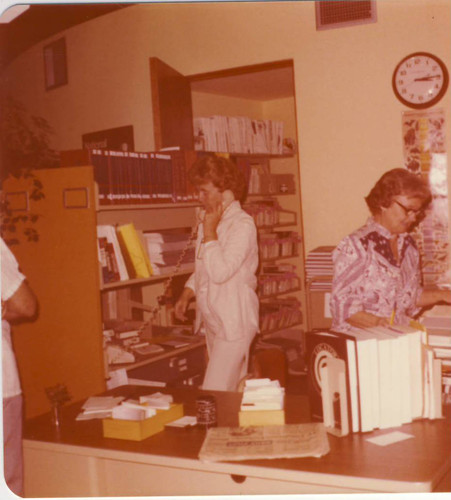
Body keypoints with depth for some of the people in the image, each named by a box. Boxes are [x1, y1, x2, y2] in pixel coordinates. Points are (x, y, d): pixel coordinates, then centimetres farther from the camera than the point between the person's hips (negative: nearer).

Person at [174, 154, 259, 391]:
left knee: (214, 395, -12)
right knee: (232, 389, 14)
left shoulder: (242, 225, -15)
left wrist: (209, 231, -17)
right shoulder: (209, 222, 11)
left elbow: (220, 272, -24)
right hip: (212, 319, 8)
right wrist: (186, 294, 9)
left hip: (234, 323, -8)